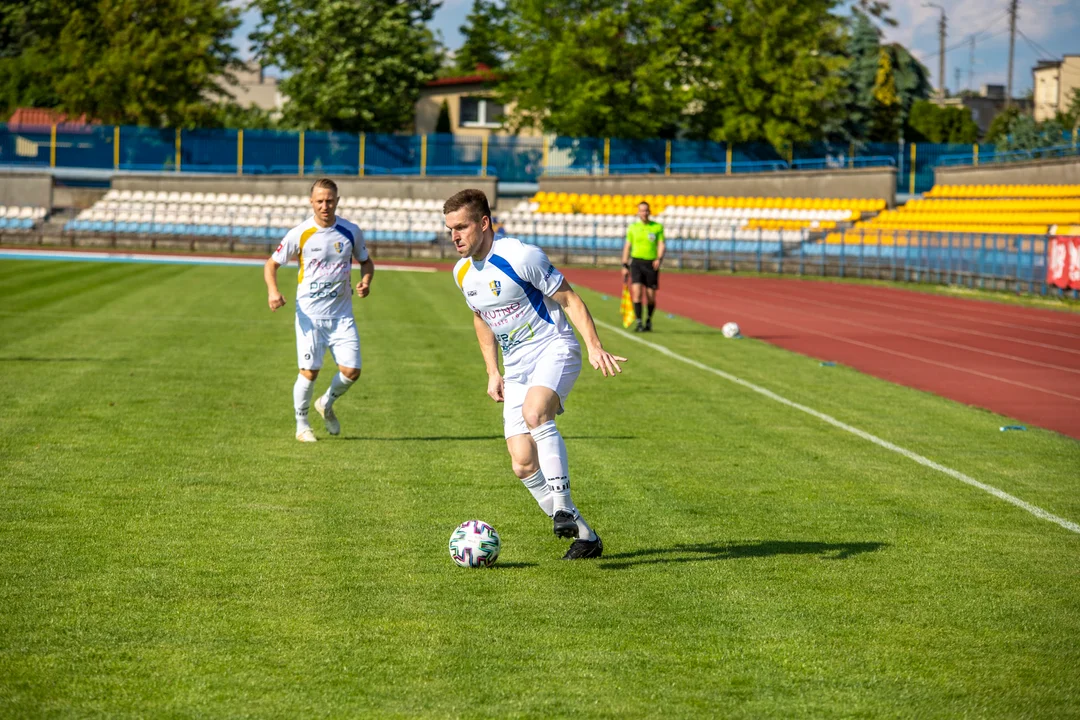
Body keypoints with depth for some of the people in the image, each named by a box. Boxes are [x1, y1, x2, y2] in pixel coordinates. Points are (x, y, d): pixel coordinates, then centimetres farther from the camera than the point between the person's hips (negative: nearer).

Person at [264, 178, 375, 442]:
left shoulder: (351, 232, 1)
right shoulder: (300, 234, -6)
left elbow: (366, 261, 17)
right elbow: (271, 264, 3)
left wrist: (365, 281, -5)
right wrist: (273, 291, -16)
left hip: (342, 314, 2)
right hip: (310, 314, -2)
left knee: (351, 370, -6)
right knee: (309, 371, -8)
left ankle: (327, 404, 25)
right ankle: (302, 425, 14)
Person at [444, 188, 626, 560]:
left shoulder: (520, 256, -16)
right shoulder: (463, 272, 7)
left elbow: (568, 299, -11)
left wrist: (594, 347, -21)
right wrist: (493, 372, 16)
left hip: (553, 348, -7)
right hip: (516, 368, 7)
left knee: (534, 413, -37)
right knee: (523, 464, -4)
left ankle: (562, 508, -35)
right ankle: (585, 536, 7)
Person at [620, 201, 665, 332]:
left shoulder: (658, 227, 4)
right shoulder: (633, 227, 8)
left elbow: (661, 245, -1)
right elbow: (627, 246, 13)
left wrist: (659, 259, -20)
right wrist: (625, 266, 8)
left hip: (651, 263, 0)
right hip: (636, 262, 0)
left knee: (651, 297, 4)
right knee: (636, 292, -16)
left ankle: (649, 320, 29)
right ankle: (639, 323, -14)